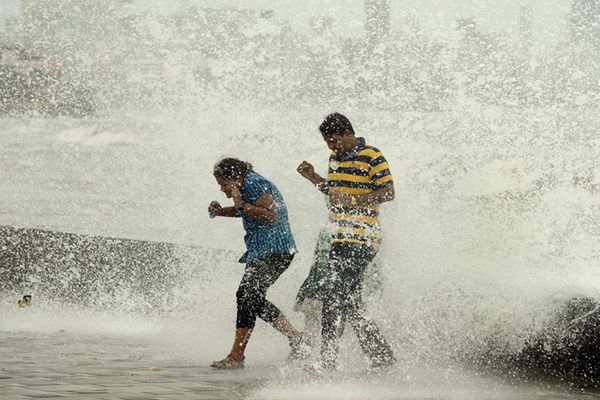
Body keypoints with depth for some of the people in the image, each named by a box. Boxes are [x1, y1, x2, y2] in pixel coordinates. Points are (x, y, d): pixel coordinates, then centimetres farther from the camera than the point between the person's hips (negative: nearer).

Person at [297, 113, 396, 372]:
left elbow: (388, 193, -13)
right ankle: (381, 356, 19)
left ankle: (328, 360, -15)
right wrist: (314, 178, 13)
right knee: (349, 304, 11)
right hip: (340, 241, 9)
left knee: (334, 298, -15)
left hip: (360, 241, -9)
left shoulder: (371, 157, -9)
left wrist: (352, 200, -21)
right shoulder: (335, 158, 17)